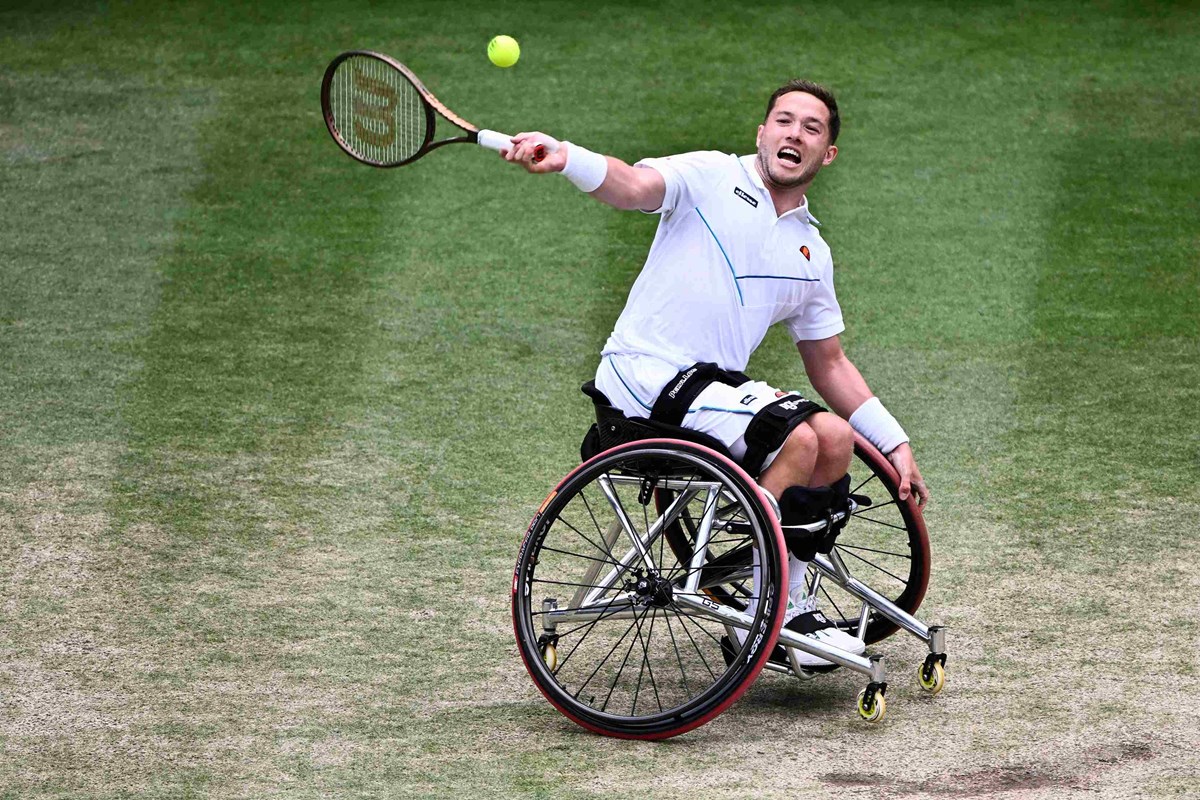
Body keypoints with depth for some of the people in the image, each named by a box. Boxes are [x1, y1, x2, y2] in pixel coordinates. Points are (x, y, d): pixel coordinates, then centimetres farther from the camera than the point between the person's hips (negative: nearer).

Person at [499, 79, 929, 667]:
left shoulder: (811, 253, 17)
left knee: (834, 439, -6)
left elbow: (828, 364, 24)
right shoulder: (711, 177, 0)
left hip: (712, 384, 7)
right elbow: (635, 187, -20)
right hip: (645, 372, -7)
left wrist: (895, 445, 18)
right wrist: (564, 158, -41)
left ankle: (789, 602, 8)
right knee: (795, 439, -23)